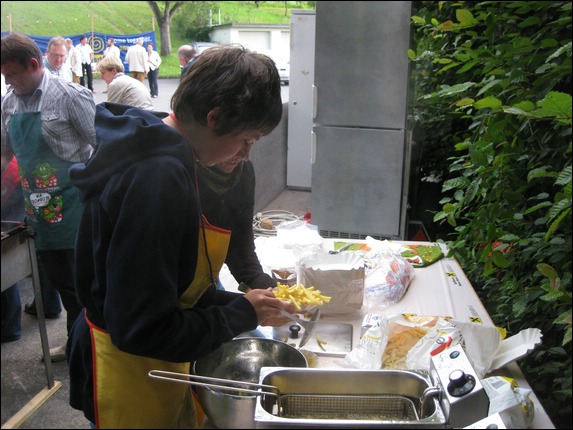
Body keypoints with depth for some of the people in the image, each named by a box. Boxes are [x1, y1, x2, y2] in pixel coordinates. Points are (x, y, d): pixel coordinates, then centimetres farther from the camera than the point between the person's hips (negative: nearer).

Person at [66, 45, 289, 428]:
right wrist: (243, 314, -17)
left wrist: (240, 303, 1)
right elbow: (141, 330, -28)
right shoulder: (158, 180, -30)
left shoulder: (153, 151, 0)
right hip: (129, 374, -9)